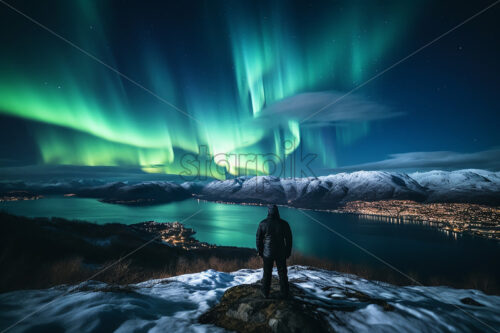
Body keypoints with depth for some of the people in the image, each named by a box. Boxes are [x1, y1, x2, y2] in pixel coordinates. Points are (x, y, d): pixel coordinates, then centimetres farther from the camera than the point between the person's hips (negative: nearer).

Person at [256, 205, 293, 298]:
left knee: (267, 274, 17)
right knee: (282, 274, 16)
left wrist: (260, 252, 11)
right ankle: (284, 294, 28)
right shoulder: (284, 224, -11)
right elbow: (289, 240, -4)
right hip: (281, 254, 0)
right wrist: (288, 253, 8)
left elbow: (259, 239, -3)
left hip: (267, 253, 0)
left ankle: (266, 293, 30)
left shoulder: (262, 224, -11)